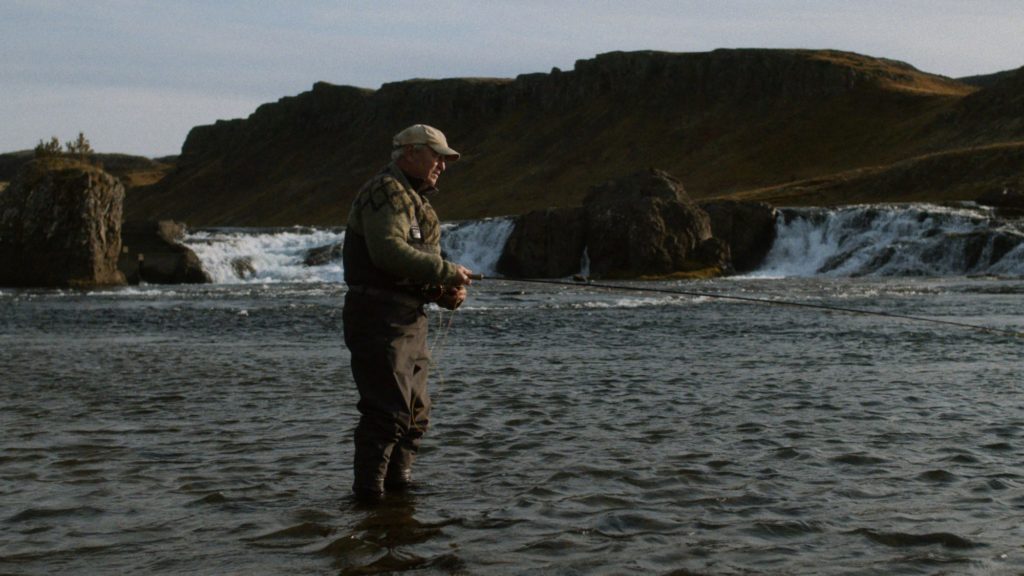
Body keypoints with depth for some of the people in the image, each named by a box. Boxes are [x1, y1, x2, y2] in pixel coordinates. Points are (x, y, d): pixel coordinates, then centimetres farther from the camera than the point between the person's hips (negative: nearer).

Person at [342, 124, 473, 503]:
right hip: (380, 318, -11)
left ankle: (398, 483, 23)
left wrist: (447, 293, 3)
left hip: (411, 320, 11)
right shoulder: (386, 191, -8)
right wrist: (447, 272, -19)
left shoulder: (417, 202, 25)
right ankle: (368, 490, -8)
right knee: (388, 411, -14)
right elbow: (388, 251, -24)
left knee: (416, 412, 14)